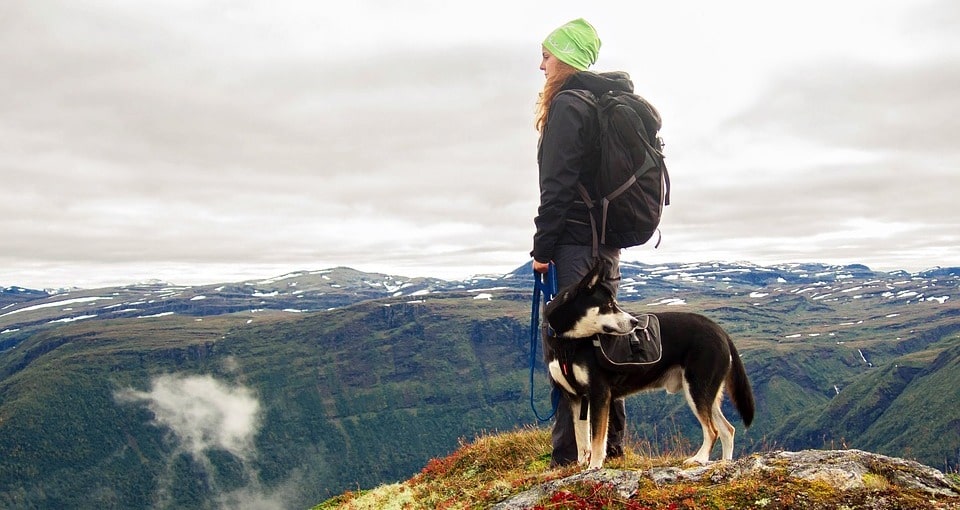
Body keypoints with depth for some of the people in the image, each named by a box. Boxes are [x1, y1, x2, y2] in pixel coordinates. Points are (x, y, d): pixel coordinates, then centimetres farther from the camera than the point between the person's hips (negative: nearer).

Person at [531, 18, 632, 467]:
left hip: (575, 241, -9)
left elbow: (558, 184, -17)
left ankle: (571, 454, -4)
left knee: (565, 342, -6)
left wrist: (542, 248, -14)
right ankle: (611, 443, 22)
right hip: (607, 240, 10)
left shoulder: (568, 106, -10)